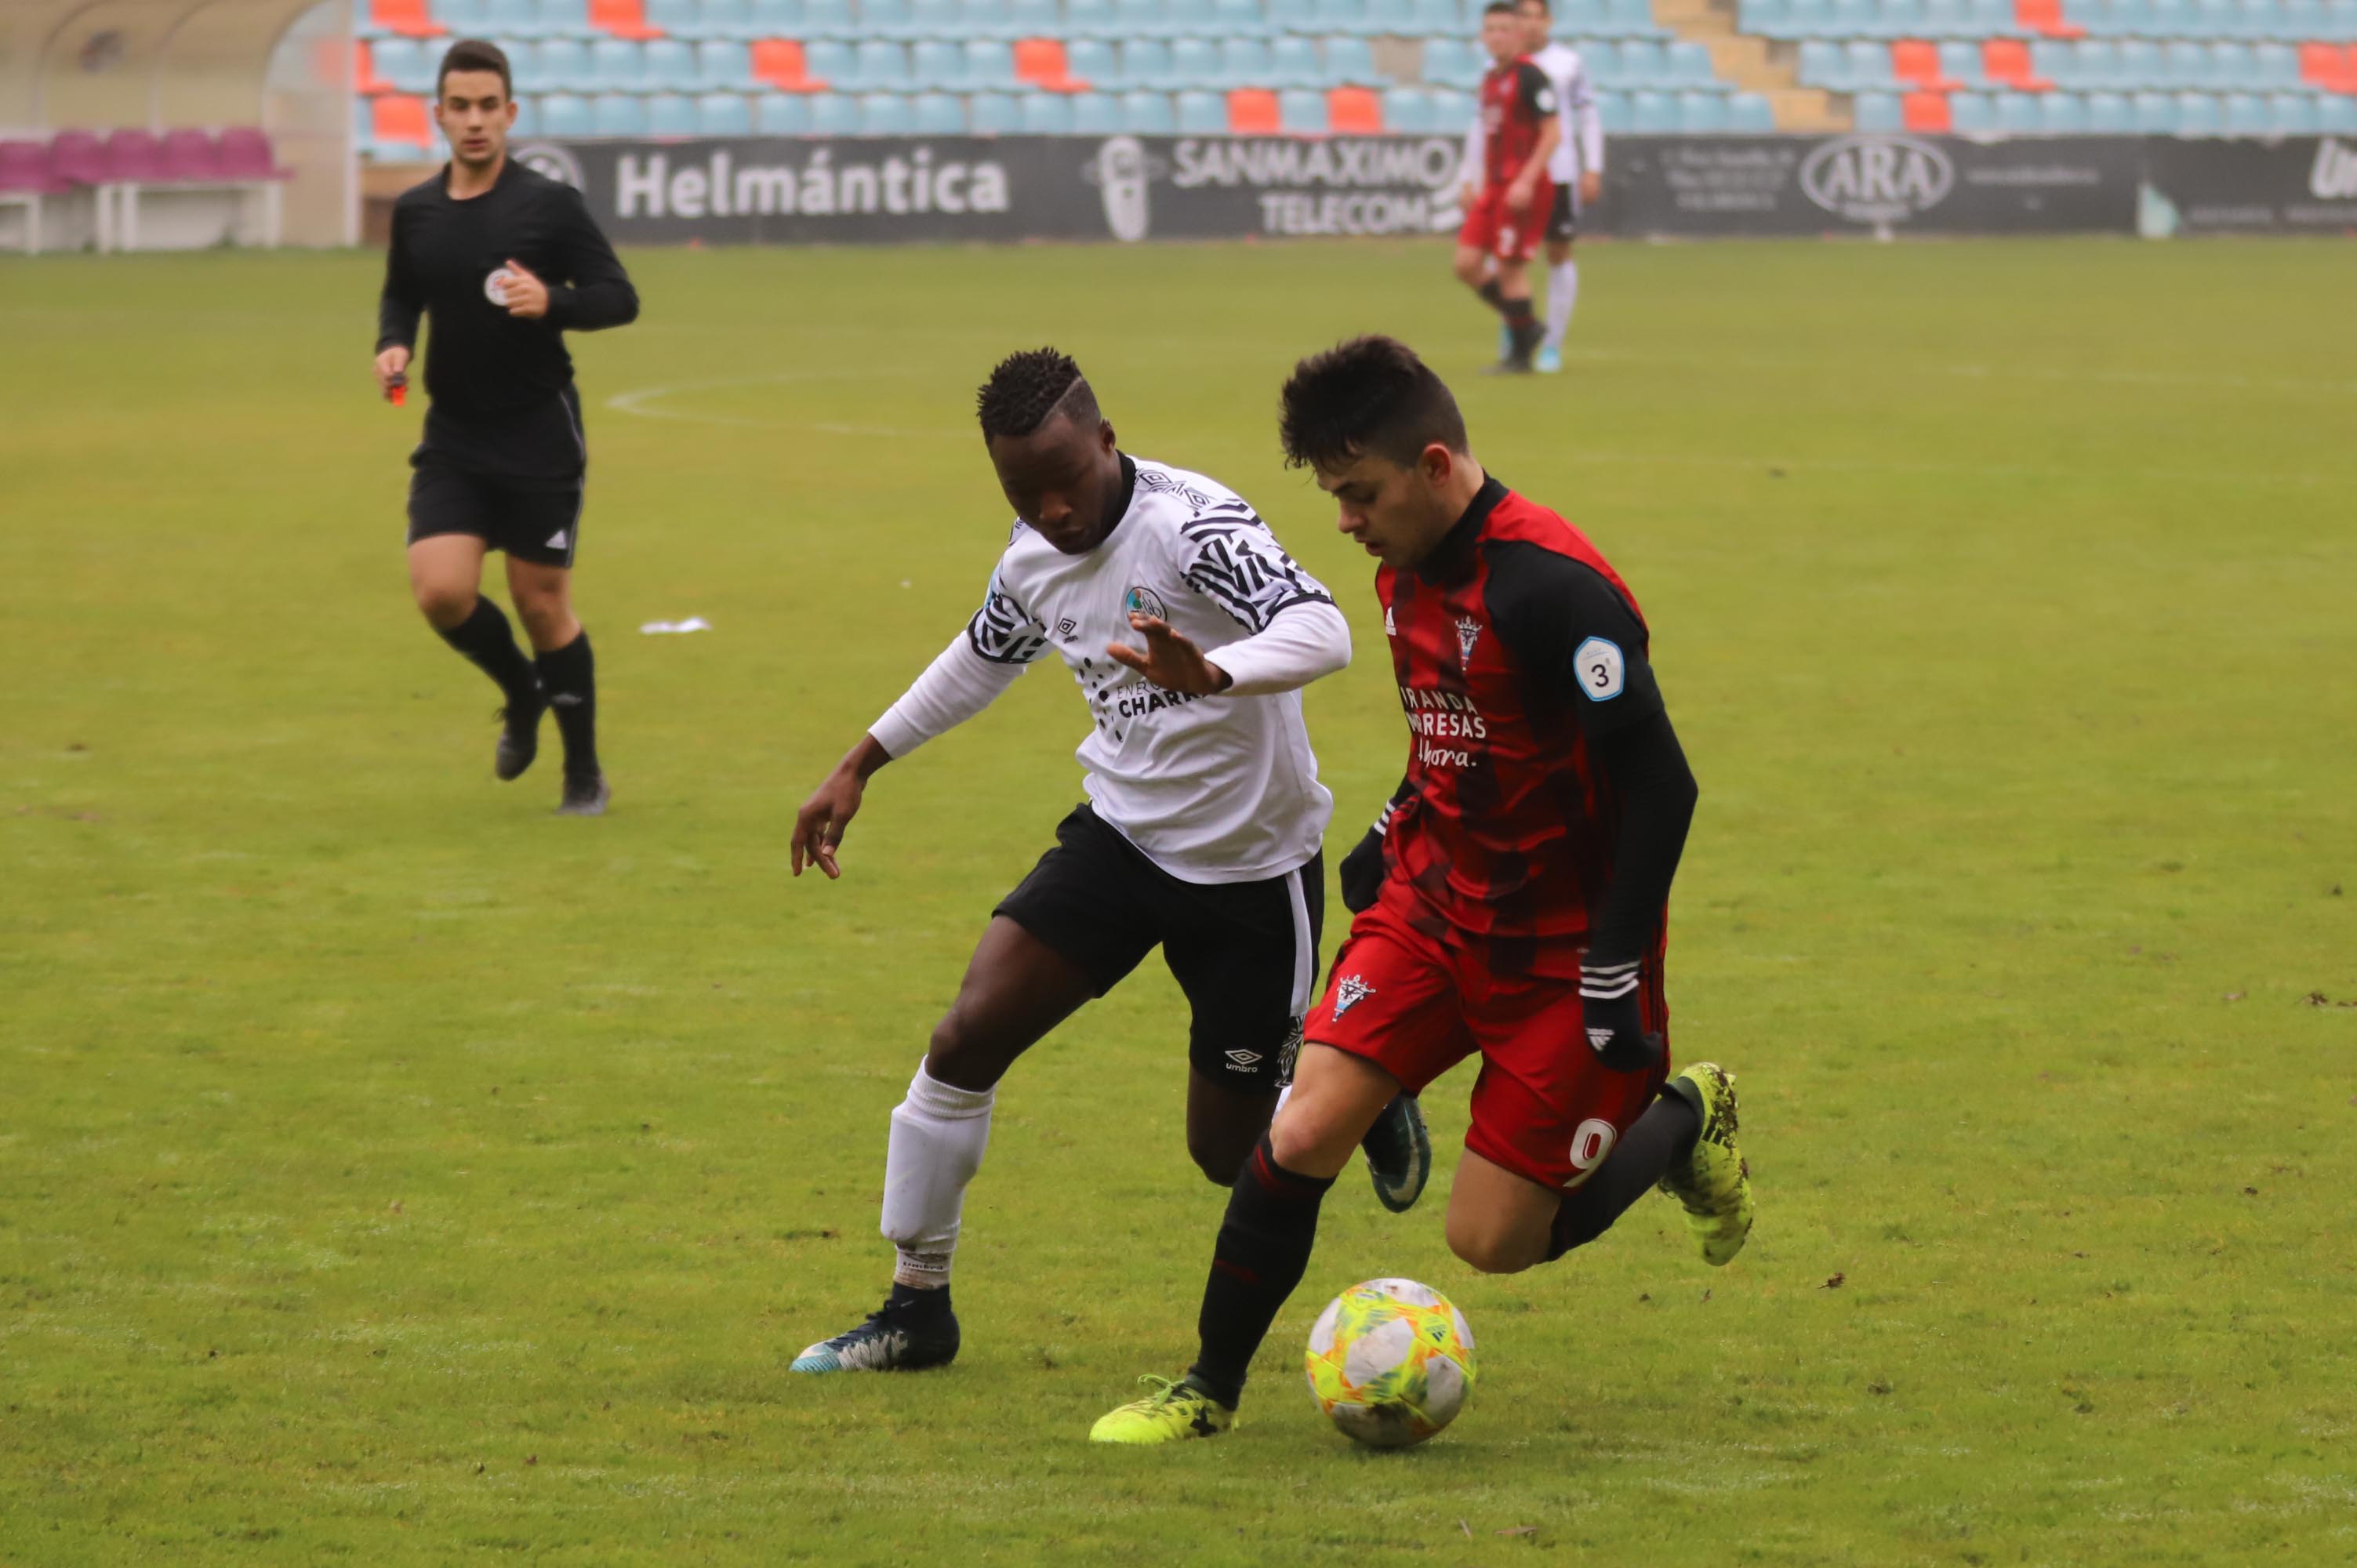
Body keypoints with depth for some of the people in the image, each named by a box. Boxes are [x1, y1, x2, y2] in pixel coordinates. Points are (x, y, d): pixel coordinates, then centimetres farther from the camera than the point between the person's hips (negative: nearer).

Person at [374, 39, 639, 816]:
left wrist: (552, 301, -24)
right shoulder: (415, 211, 4)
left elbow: (620, 298, -6)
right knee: (441, 591, -12)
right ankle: (522, 694, 20)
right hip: (454, 439, 3)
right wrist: (393, 344, 0)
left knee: (543, 605, 2)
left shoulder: (551, 204, -7)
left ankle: (584, 774, 19)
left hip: (540, 437, -3)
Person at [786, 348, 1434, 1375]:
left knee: (1228, 1151, 3)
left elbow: (1320, 632, -39)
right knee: (968, 1037, -12)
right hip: (1122, 833, 5)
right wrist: (858, 768, 21)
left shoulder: (1191, 523, -24)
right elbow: (983, 657, 20)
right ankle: (917, 1306, 3)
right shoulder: (1034, 557, -3)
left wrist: (1210, 674, -58)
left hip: (1251, 867, -5)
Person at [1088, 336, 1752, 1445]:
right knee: (1301, 1136, -9)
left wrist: (1613, 977, -23)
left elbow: (1660, 784, -24)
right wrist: (1393, 835, 17)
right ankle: (1209, 1389, 6)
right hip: (1433, 908, 7)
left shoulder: (1551, 590, -25)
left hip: (1560, 952, -7)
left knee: (1493, 1242, -2)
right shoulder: (1408, 574, 2)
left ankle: (1681, 1122, 24)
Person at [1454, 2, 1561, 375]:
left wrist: (1527, 180, -20)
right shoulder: (1490, 78, 15)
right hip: (1493, 186, 9)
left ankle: (1519, 354, 3)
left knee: (1510, 267, -6)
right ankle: (1525, 327, 15)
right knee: (1467, 264, 2)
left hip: (1523, 187, -9)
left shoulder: (1529, 76, -11)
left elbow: (1552, 132, -15)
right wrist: (1474, 185, 21)